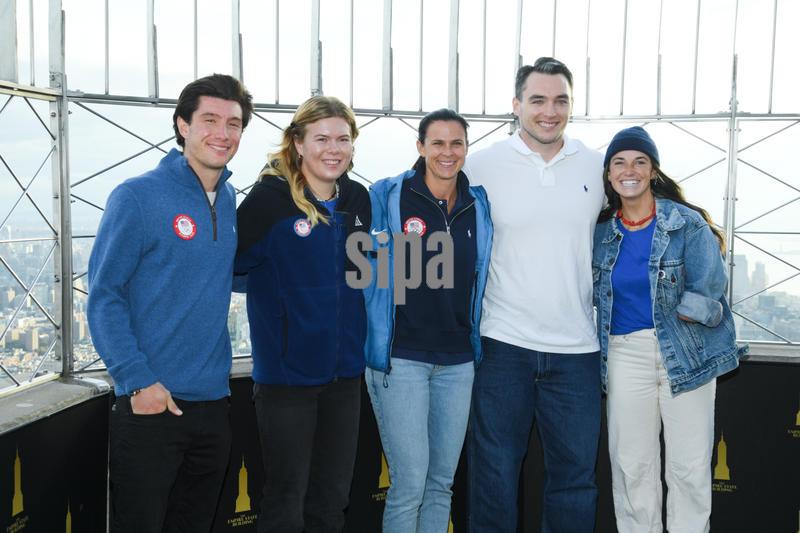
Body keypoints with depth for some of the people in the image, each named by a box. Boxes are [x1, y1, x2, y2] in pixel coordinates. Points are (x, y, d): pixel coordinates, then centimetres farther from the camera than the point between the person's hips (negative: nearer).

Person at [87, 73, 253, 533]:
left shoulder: (230, 200, 8)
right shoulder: (138, 197, -10)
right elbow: (103, 293, -12)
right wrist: (137, 380, -17)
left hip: (213, 402, 6)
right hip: (149, 402, -6)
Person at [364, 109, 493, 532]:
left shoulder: (479, 206, 8)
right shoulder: (388, 196, -4)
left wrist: (476, 341, 12)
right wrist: (376, 343, -5)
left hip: (458, 361, 4)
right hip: (401, 358, -4)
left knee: (441, 482, 12)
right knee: (409, 485, -4)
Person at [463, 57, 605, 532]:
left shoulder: (597, 166, 5)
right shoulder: (482, 165, -2)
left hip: (577, 349, 2)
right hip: (503, 346, -2)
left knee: (575, 475, 12)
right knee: (495, 472, 9)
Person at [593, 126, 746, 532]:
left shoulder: (689, 224, -6)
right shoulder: (602, 231, 6)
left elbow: (707, 296, -12)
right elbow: (596, 296, 12)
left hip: (687, 354, -3)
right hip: (625, 355, 3)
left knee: (690, 468, 4)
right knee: (631, 466, 9)